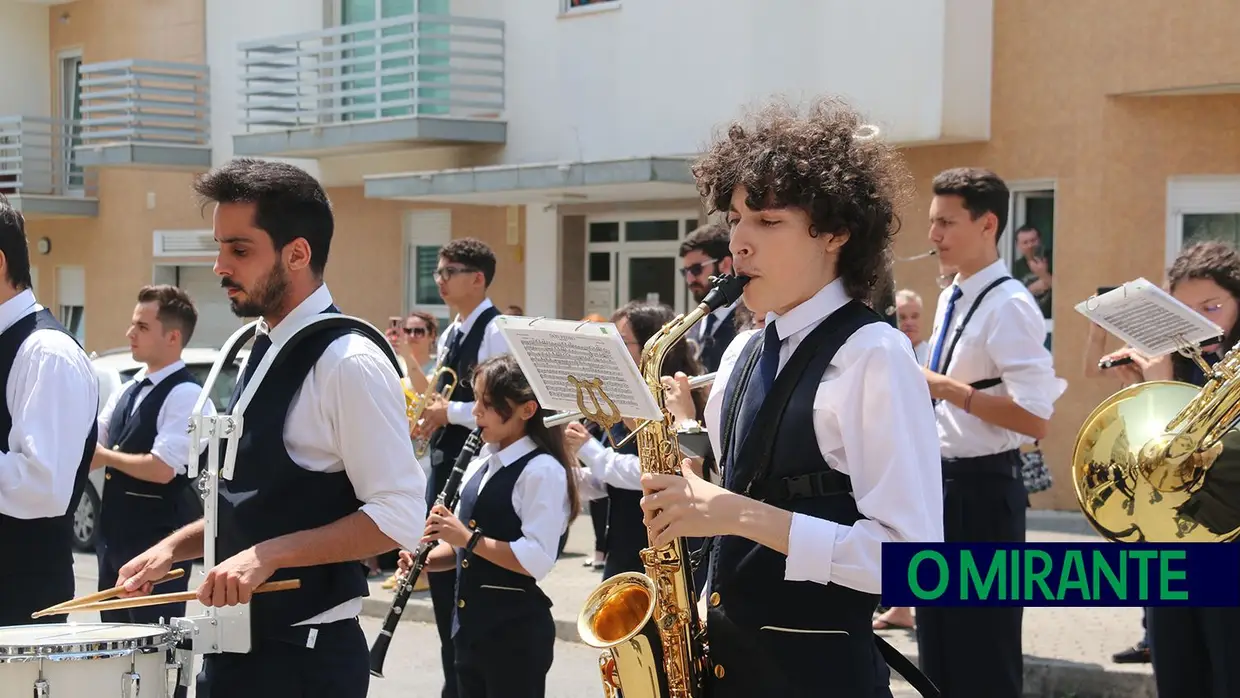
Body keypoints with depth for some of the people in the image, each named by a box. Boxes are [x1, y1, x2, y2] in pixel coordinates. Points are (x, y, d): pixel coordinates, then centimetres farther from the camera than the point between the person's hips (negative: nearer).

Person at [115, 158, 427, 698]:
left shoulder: (349, 363, -17)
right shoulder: (262, 350, 10)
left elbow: (398, 517, -21)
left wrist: (268, 555, -24)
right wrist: (176, 546, 7)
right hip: (236, 646, 8)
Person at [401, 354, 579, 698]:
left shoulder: (543, 471, -15)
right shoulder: (479, 465, 12)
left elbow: (536, 560, -22)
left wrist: (469, 538, -24)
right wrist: (426, 559, 0)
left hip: (516, 631, -9)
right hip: (470, 624, 9)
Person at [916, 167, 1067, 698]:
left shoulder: (1009, 306, -17)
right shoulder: (950, 299, 11)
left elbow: (1035, 418, -23)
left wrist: (944, 387, -22)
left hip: (982, 488, -9)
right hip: (942, 479, 9)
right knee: (940, 647, 17)